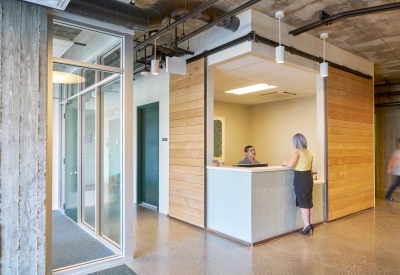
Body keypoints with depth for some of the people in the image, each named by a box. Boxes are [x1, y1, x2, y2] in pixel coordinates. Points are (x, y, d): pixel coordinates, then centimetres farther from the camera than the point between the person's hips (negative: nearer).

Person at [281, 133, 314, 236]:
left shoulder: (297, 152, -15)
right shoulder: (310, 153, 8)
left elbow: (290, 165, -20)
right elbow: (309, 167, 16)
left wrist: (284, 164, 0)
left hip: (300, 178, -7)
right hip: (308, 177, 7)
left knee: (303, 203, 0)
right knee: (309, 202, 14)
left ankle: (306, 226, 3)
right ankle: (310, 224, 22)